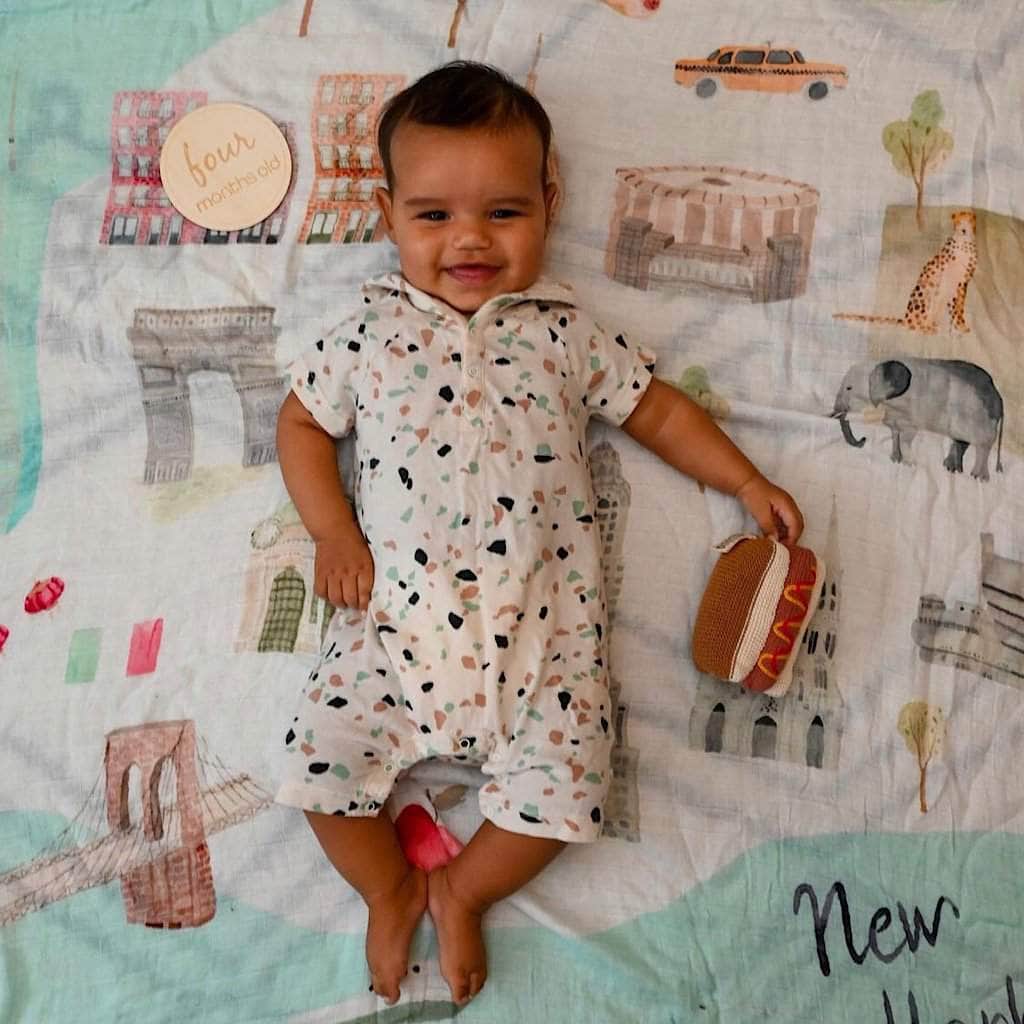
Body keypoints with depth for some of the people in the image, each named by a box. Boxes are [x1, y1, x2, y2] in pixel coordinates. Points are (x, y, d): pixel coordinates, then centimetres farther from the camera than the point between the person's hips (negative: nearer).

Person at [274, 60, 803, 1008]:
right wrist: (333, 531, 2)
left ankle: (463, 890, 20)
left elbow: (657, 409, 15)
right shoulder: (373, 331, 8)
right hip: (398, 608, 1)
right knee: (323, 754, -6)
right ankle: (391, 891, 23)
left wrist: (747, 481, 8)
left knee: (566, 781, -9)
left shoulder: (565, 333, 8)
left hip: (541, 615, 0)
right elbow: (302, 419, 15)